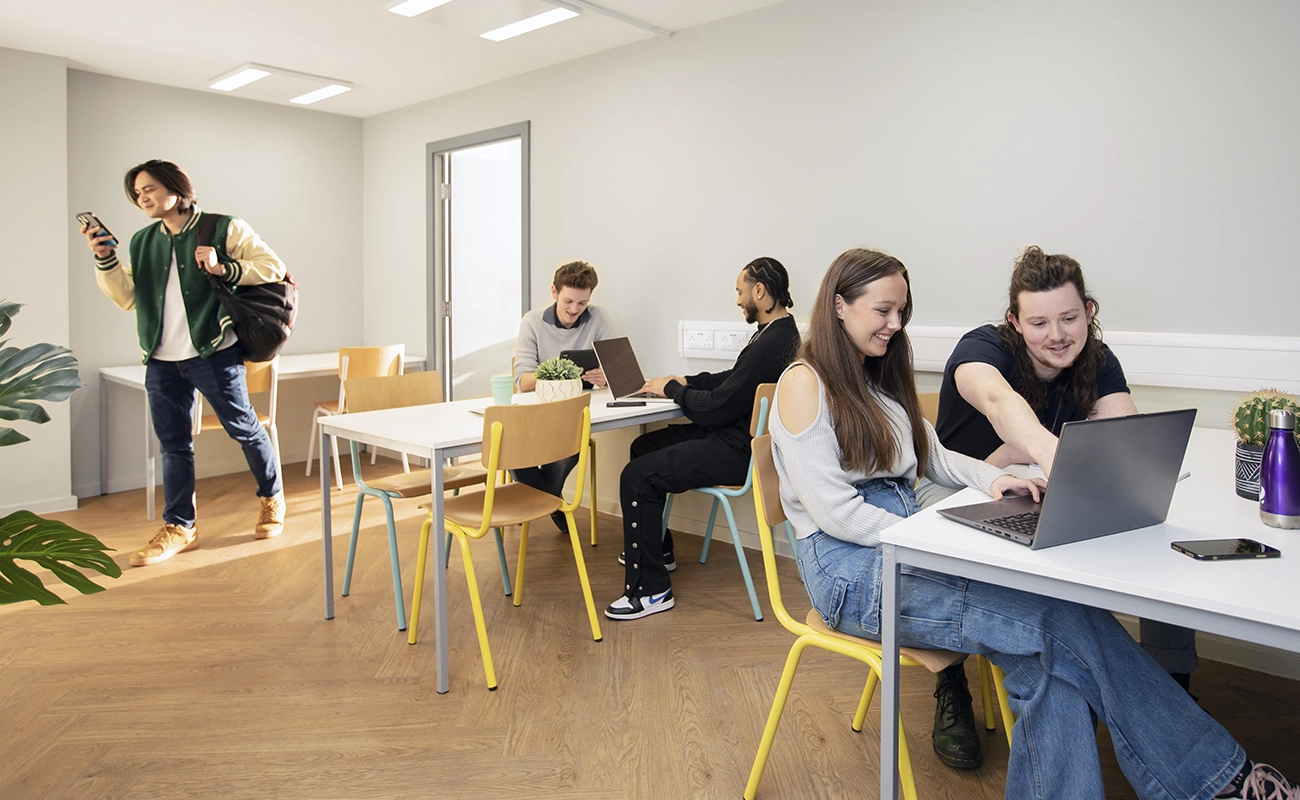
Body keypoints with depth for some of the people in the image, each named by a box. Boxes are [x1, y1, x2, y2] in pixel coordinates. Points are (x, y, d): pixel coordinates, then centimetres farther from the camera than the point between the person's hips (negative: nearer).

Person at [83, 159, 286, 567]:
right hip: (162, 361, 5)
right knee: (174, 445, 8)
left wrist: (224, 269, -18)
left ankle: (272, 498, 27)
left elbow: (274, 268, -6)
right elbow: (128, 297, 11)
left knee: (243, 428, 6)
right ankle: (178, 528, 18)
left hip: (214, 354, -5)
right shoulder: (142, 242, 15)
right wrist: (105, 261, -2)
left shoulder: (225, 229, -1)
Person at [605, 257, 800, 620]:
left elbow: (715, 409, -22)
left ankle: (650, 590, -8)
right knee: (645, 446, 19)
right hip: (739, 436, 11)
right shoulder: (779, 332, 11)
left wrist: (671, 388, -6)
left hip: (741, 453, -11)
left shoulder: (770, 344, -23)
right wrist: (686, 382, 10)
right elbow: (731, 380, 23)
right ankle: (658, 549, 31)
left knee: (637, 476, -18)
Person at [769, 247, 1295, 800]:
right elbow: (835, 512, -15)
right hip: (852, 572, -8)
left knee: (1048, 656, -18)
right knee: (1061, 619, -19)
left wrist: (992, 478, 1)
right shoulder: (805, 384, -8)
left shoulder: (880, 378, 19)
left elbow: (932, 458, 22)